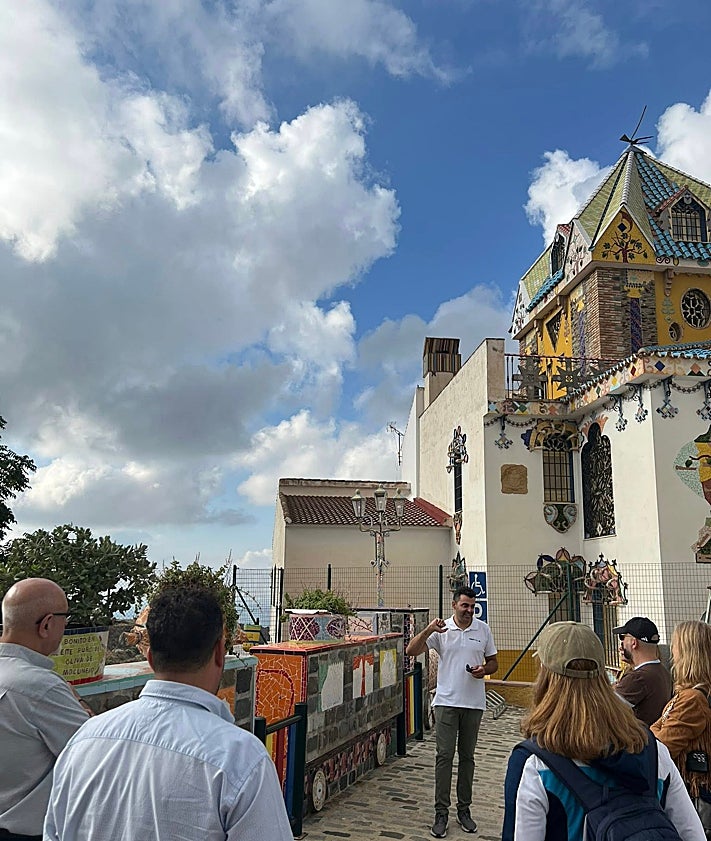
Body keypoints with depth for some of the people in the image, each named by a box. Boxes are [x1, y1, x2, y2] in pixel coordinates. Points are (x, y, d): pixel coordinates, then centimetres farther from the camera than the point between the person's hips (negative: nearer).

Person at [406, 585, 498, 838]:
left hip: (474, 703, 2)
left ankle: (464, 809, 25)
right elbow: (412, 651, -11)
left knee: (467, 756, 12)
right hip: (446, 702, -2)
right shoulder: (441, 629, -4)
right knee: (444, 756, -1)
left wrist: (484, 670, -12)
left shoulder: (483, 629, 2)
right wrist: (428, 630, -26)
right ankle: (441, 813, 9)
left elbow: (493, 662, 10)